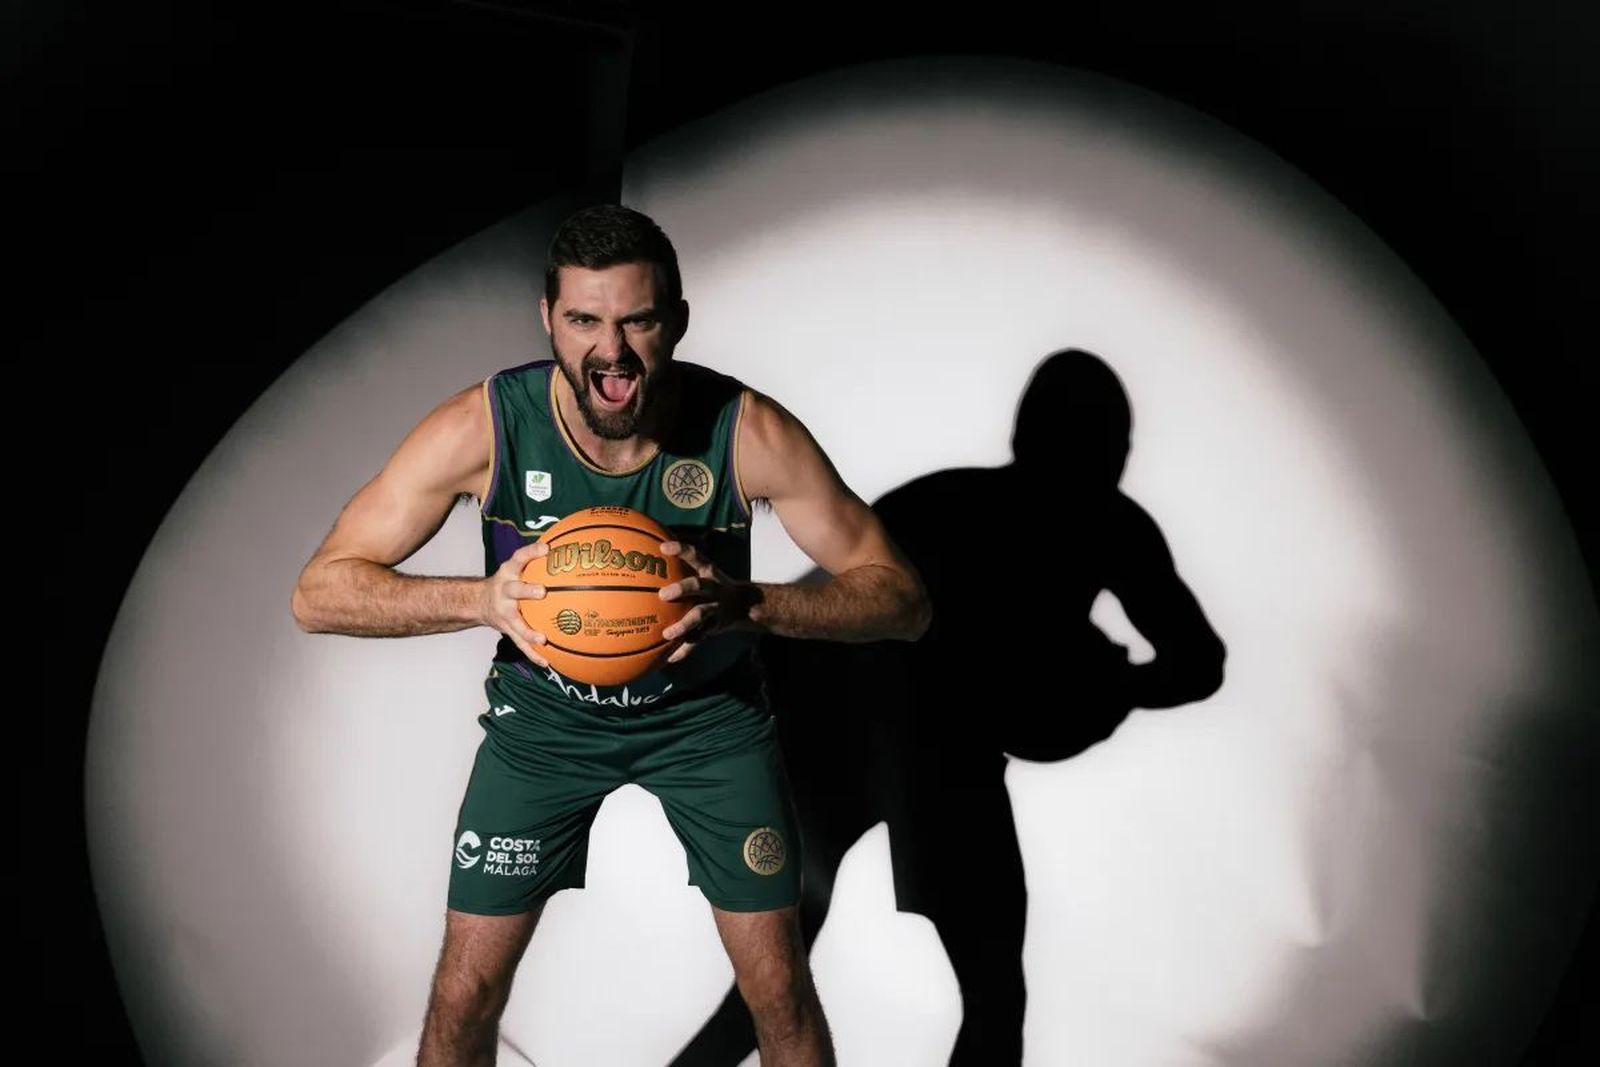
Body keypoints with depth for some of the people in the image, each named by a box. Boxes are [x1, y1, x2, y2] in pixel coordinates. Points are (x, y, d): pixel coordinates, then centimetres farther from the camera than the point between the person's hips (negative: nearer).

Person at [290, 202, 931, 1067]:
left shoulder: (748, 431, -27)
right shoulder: (482, 428, -26)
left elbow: (901, 598, -22)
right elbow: (318, 594, -22)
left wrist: (748, 604, -41)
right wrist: (482, 599, -40)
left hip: (710, 709, 0)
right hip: (543, 713, 0)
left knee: (781, 994, 5)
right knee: (465, 995, 4)